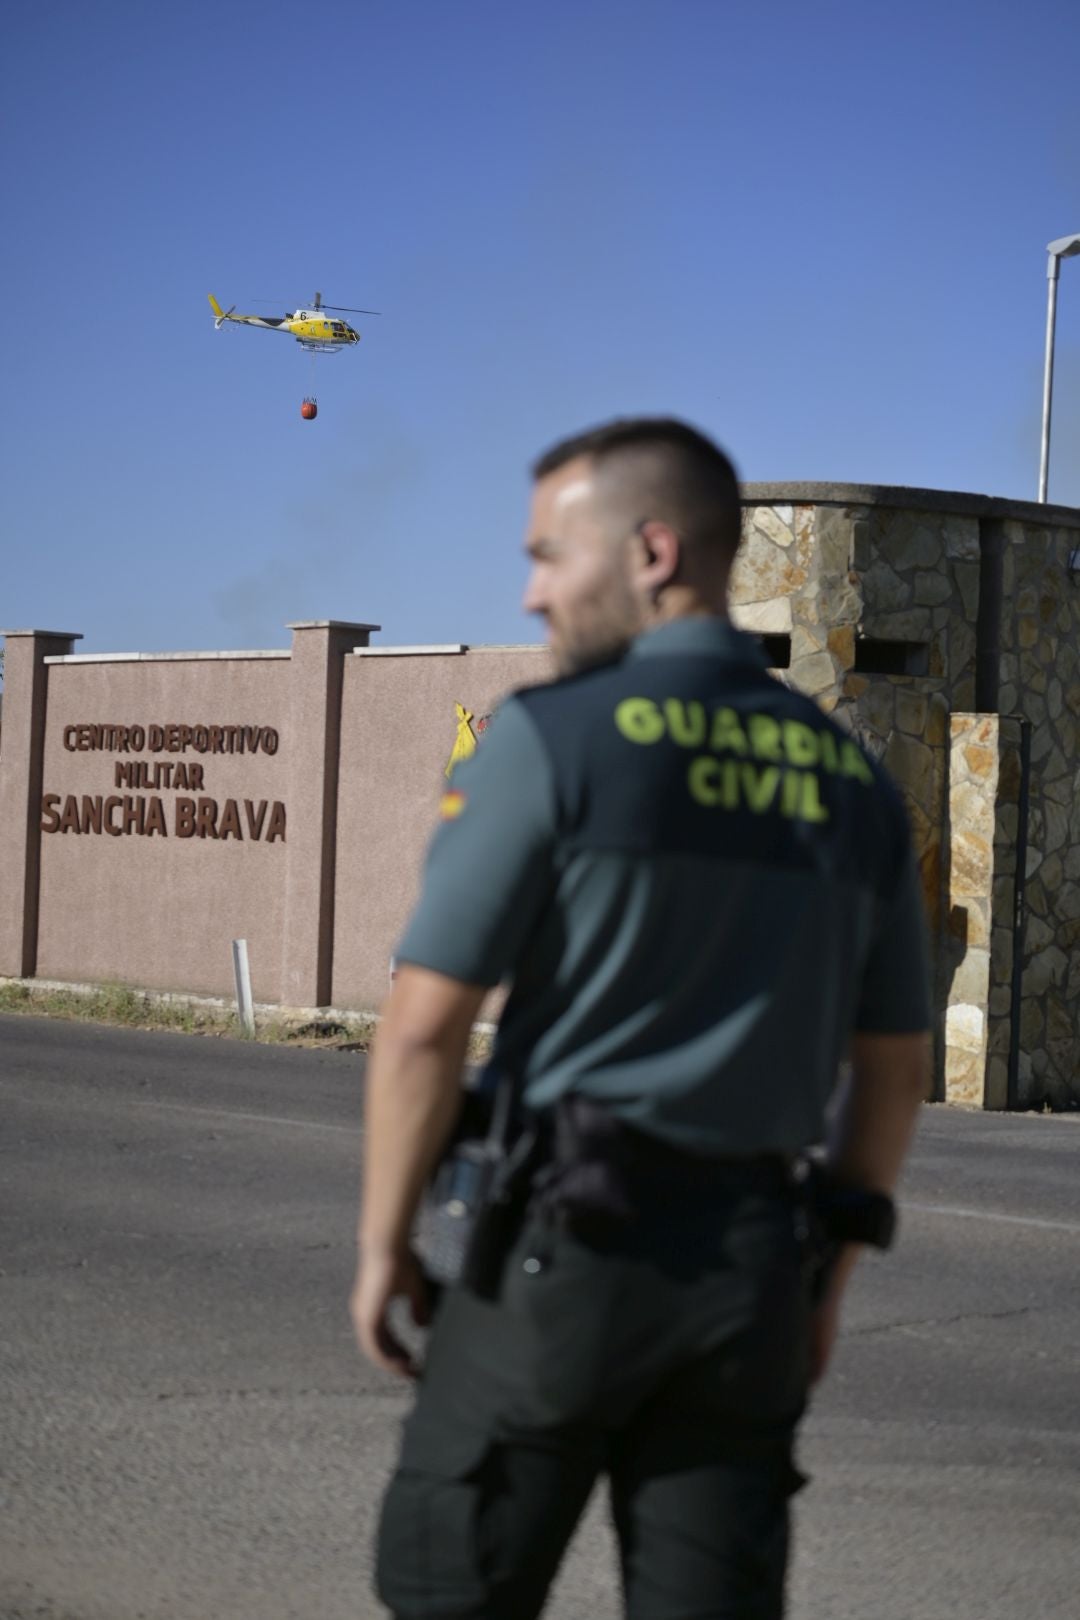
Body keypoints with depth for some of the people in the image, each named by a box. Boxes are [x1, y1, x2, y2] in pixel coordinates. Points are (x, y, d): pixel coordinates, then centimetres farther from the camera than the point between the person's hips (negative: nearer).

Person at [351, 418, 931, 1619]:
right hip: (752, 1263, 5)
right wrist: (828, 1275, 21)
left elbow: (424, 1027, -11)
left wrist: (382, 1245, 0)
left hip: (567, 1244, -5)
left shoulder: (554, 736, -10)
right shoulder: (850, 780, 8)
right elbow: (895, 1069, 14)